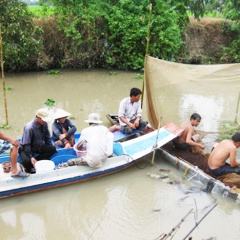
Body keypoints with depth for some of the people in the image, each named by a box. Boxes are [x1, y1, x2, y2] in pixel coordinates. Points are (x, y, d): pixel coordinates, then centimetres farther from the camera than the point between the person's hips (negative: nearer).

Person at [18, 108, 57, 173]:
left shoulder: (44, 124, -10)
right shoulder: (29, 127, -27)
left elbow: (47, 138, 4)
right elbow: (26, 145, -25)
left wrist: (50, 149, -4)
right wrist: (31, 157, -33)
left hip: (38, 147, 6)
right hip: (26, 148, -6)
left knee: (53, 149, -20)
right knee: (27, 161, -37)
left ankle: (36, 162, -14)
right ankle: (30, 169, -1)